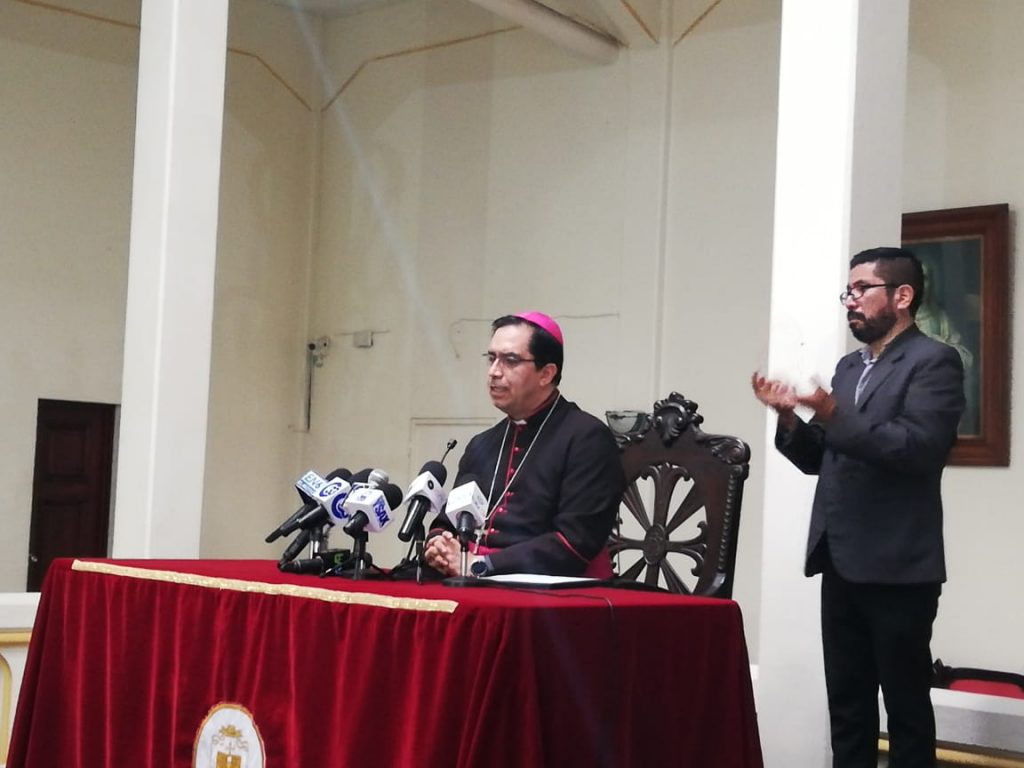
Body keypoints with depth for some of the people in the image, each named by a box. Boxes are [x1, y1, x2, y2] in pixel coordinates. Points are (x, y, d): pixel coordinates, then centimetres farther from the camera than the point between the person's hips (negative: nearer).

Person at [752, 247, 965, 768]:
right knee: (846, 703, 12)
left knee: (906, 705, 1)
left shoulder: (933, 362, -7)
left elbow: (918, 448, -21)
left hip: (897, 567, -8)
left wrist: (835, 417, -29)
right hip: (842, 564, 8)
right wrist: (789, 417, -3)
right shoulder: (848, 367, 17)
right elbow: (820, 458, 15)